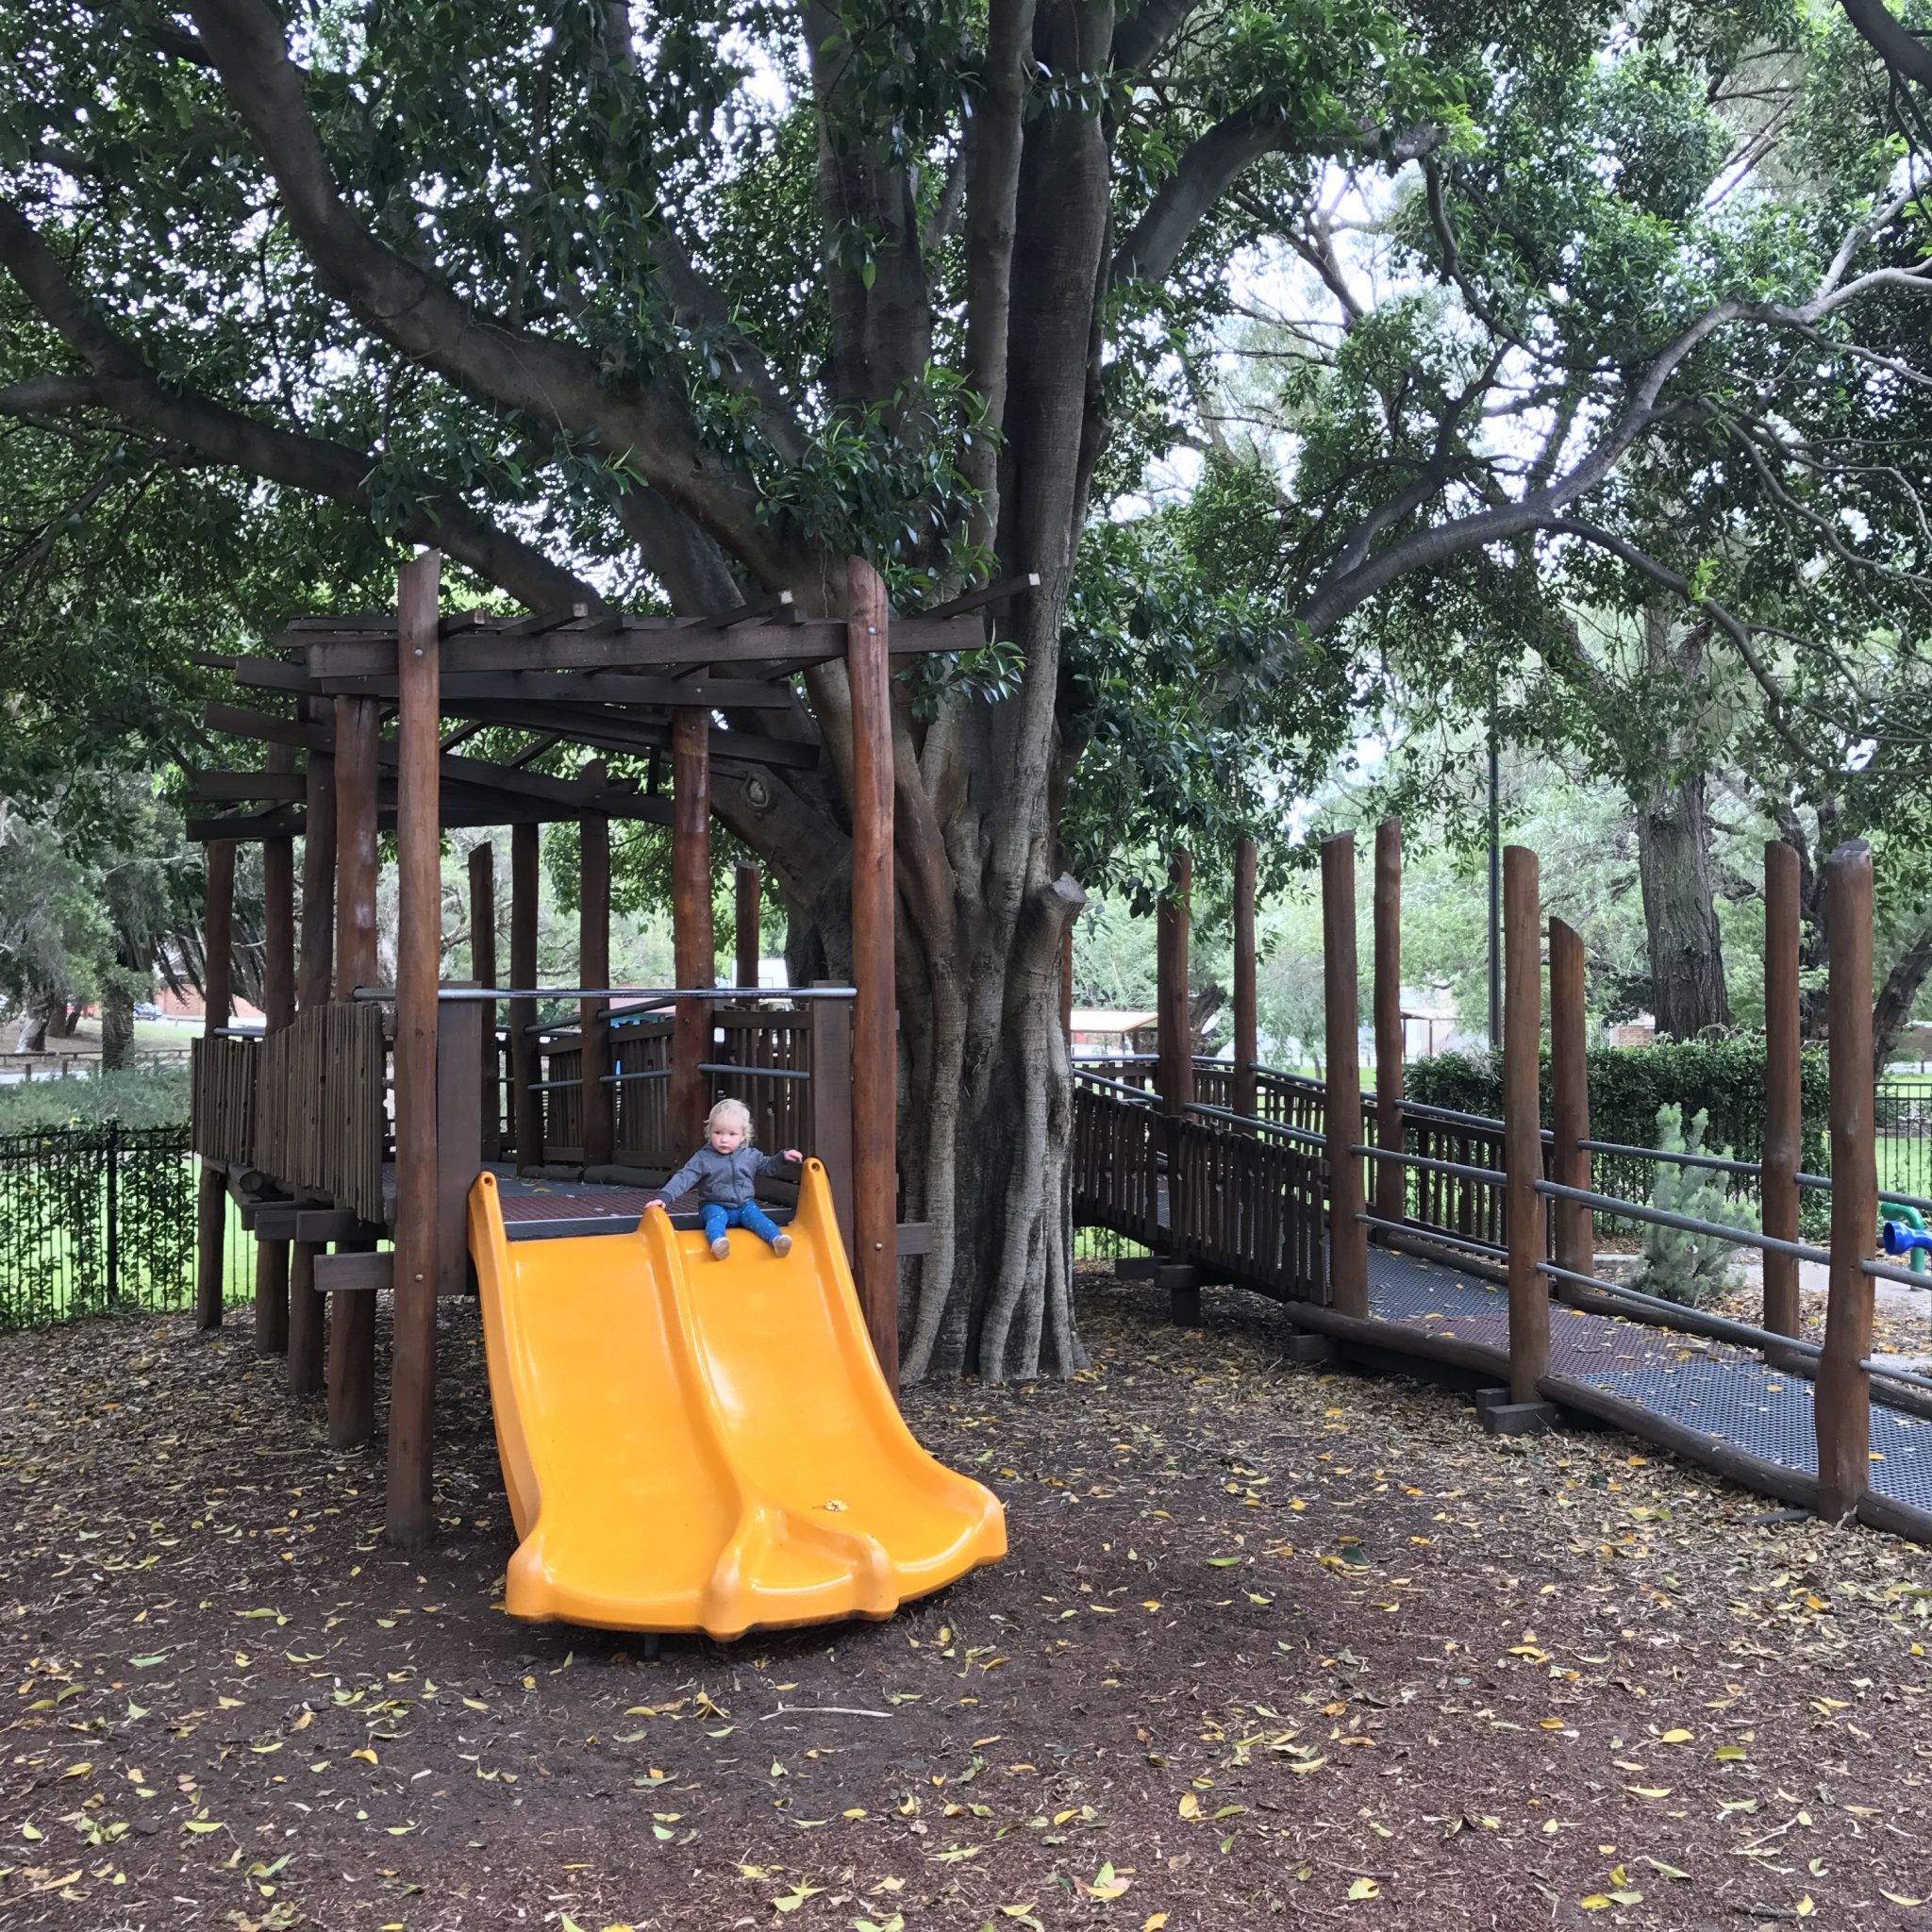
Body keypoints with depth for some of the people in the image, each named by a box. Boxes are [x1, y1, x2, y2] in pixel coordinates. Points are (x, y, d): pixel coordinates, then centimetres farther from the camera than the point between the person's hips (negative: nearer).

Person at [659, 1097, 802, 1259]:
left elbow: (768, 1166, 22)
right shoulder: (702, 1158, -4)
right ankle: (717, 1242, -65)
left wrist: (784, 1158, 4)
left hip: (744, 1205, 3)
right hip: (715, 1206, -3)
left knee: (755, 1215, -27)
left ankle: (777, 1239, -49)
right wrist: (664, 1197, -23)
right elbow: (684, 1178, -11)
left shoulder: (750, 1156, 6)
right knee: (716, 1217, -35)